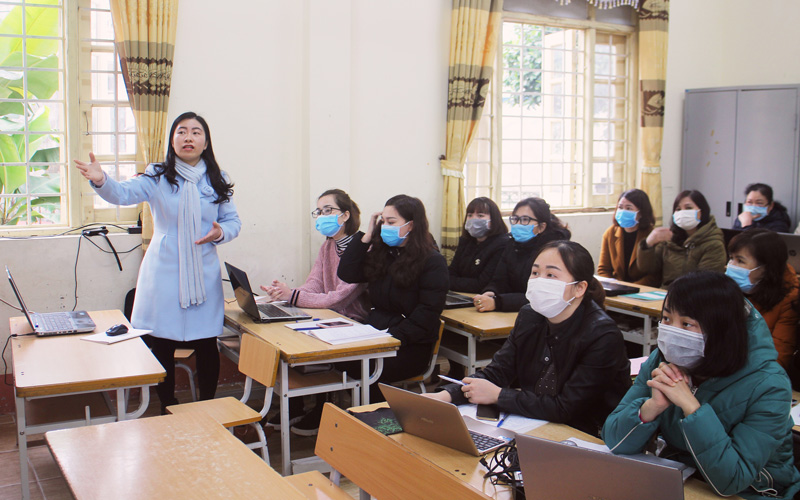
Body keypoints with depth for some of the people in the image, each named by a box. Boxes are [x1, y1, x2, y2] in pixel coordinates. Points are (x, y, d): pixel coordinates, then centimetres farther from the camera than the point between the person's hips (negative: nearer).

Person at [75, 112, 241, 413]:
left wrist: (221, 233, -12)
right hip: (164, 273, -1)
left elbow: (233, 221, 10)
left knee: (207, 346, 5)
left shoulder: (216, 182, 6)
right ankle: (168, 411, 21)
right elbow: (124, 194, -16)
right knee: (161, 346, 3)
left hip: (203, 273, 2)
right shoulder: (157, 178, -1)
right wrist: (101, 181, -37)